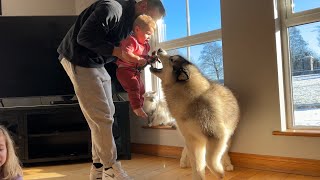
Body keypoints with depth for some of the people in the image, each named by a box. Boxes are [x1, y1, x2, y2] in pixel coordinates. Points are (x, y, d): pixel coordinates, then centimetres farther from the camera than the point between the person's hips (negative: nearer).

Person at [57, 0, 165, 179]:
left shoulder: (129, 20, 9)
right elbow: (84, 37, -26)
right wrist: (117, 51, -24)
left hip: (97, 63, 10)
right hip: (80, 60, -10)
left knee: (107, 114, 8)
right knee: (101, 117, -10)